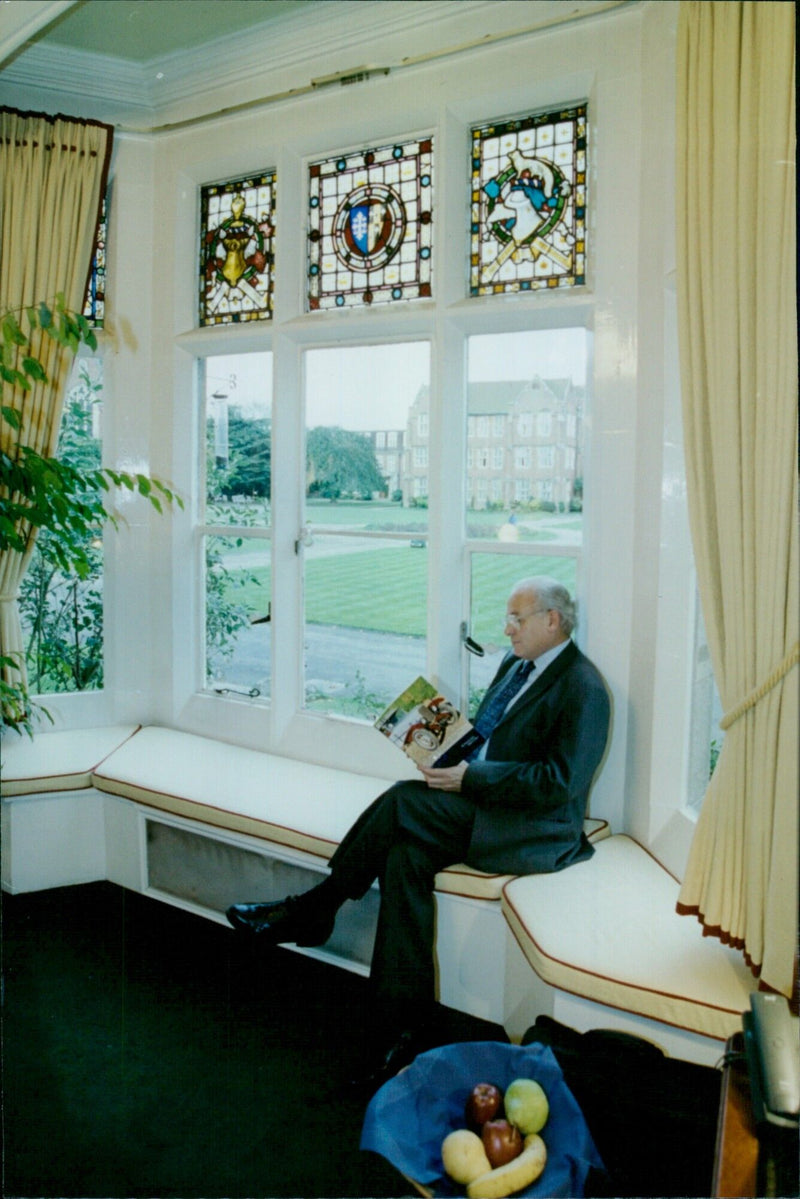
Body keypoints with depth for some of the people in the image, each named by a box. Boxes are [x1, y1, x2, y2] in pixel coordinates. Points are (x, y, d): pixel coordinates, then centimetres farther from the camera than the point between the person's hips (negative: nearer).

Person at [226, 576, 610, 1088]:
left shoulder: (583, 689, -11)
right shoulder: (517, 662, 16)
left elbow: (559, 782, -19)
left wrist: (470, 777, -20)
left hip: (537, 830, -8)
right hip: (481, 801, 8)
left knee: (404, 800, -25)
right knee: (405, 858, -20)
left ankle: (315, 909, -10)